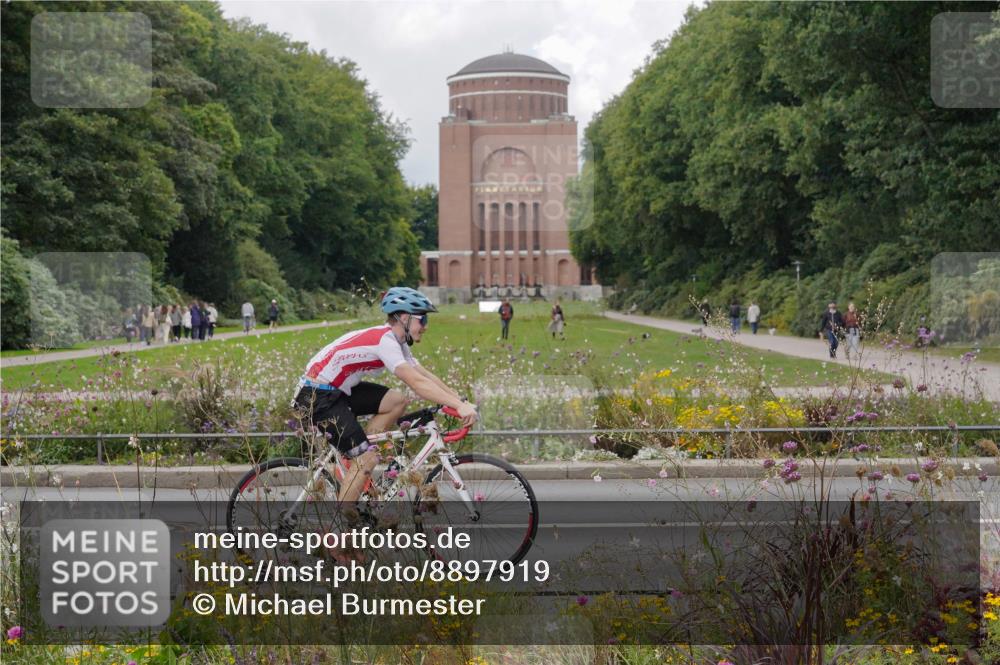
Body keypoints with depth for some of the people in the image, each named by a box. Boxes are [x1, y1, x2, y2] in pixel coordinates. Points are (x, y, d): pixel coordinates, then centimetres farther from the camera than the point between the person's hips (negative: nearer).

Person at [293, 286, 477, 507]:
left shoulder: (395, 340, 8)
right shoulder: (384, 340, -23)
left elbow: (426, 375, 6)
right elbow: (416, 383, -31)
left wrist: (460, 401, -3)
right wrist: (459, 405, -35)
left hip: (338, 390, 10)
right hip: (317, 396, -10)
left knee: (397, 401, 1)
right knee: (368, 458, -15)